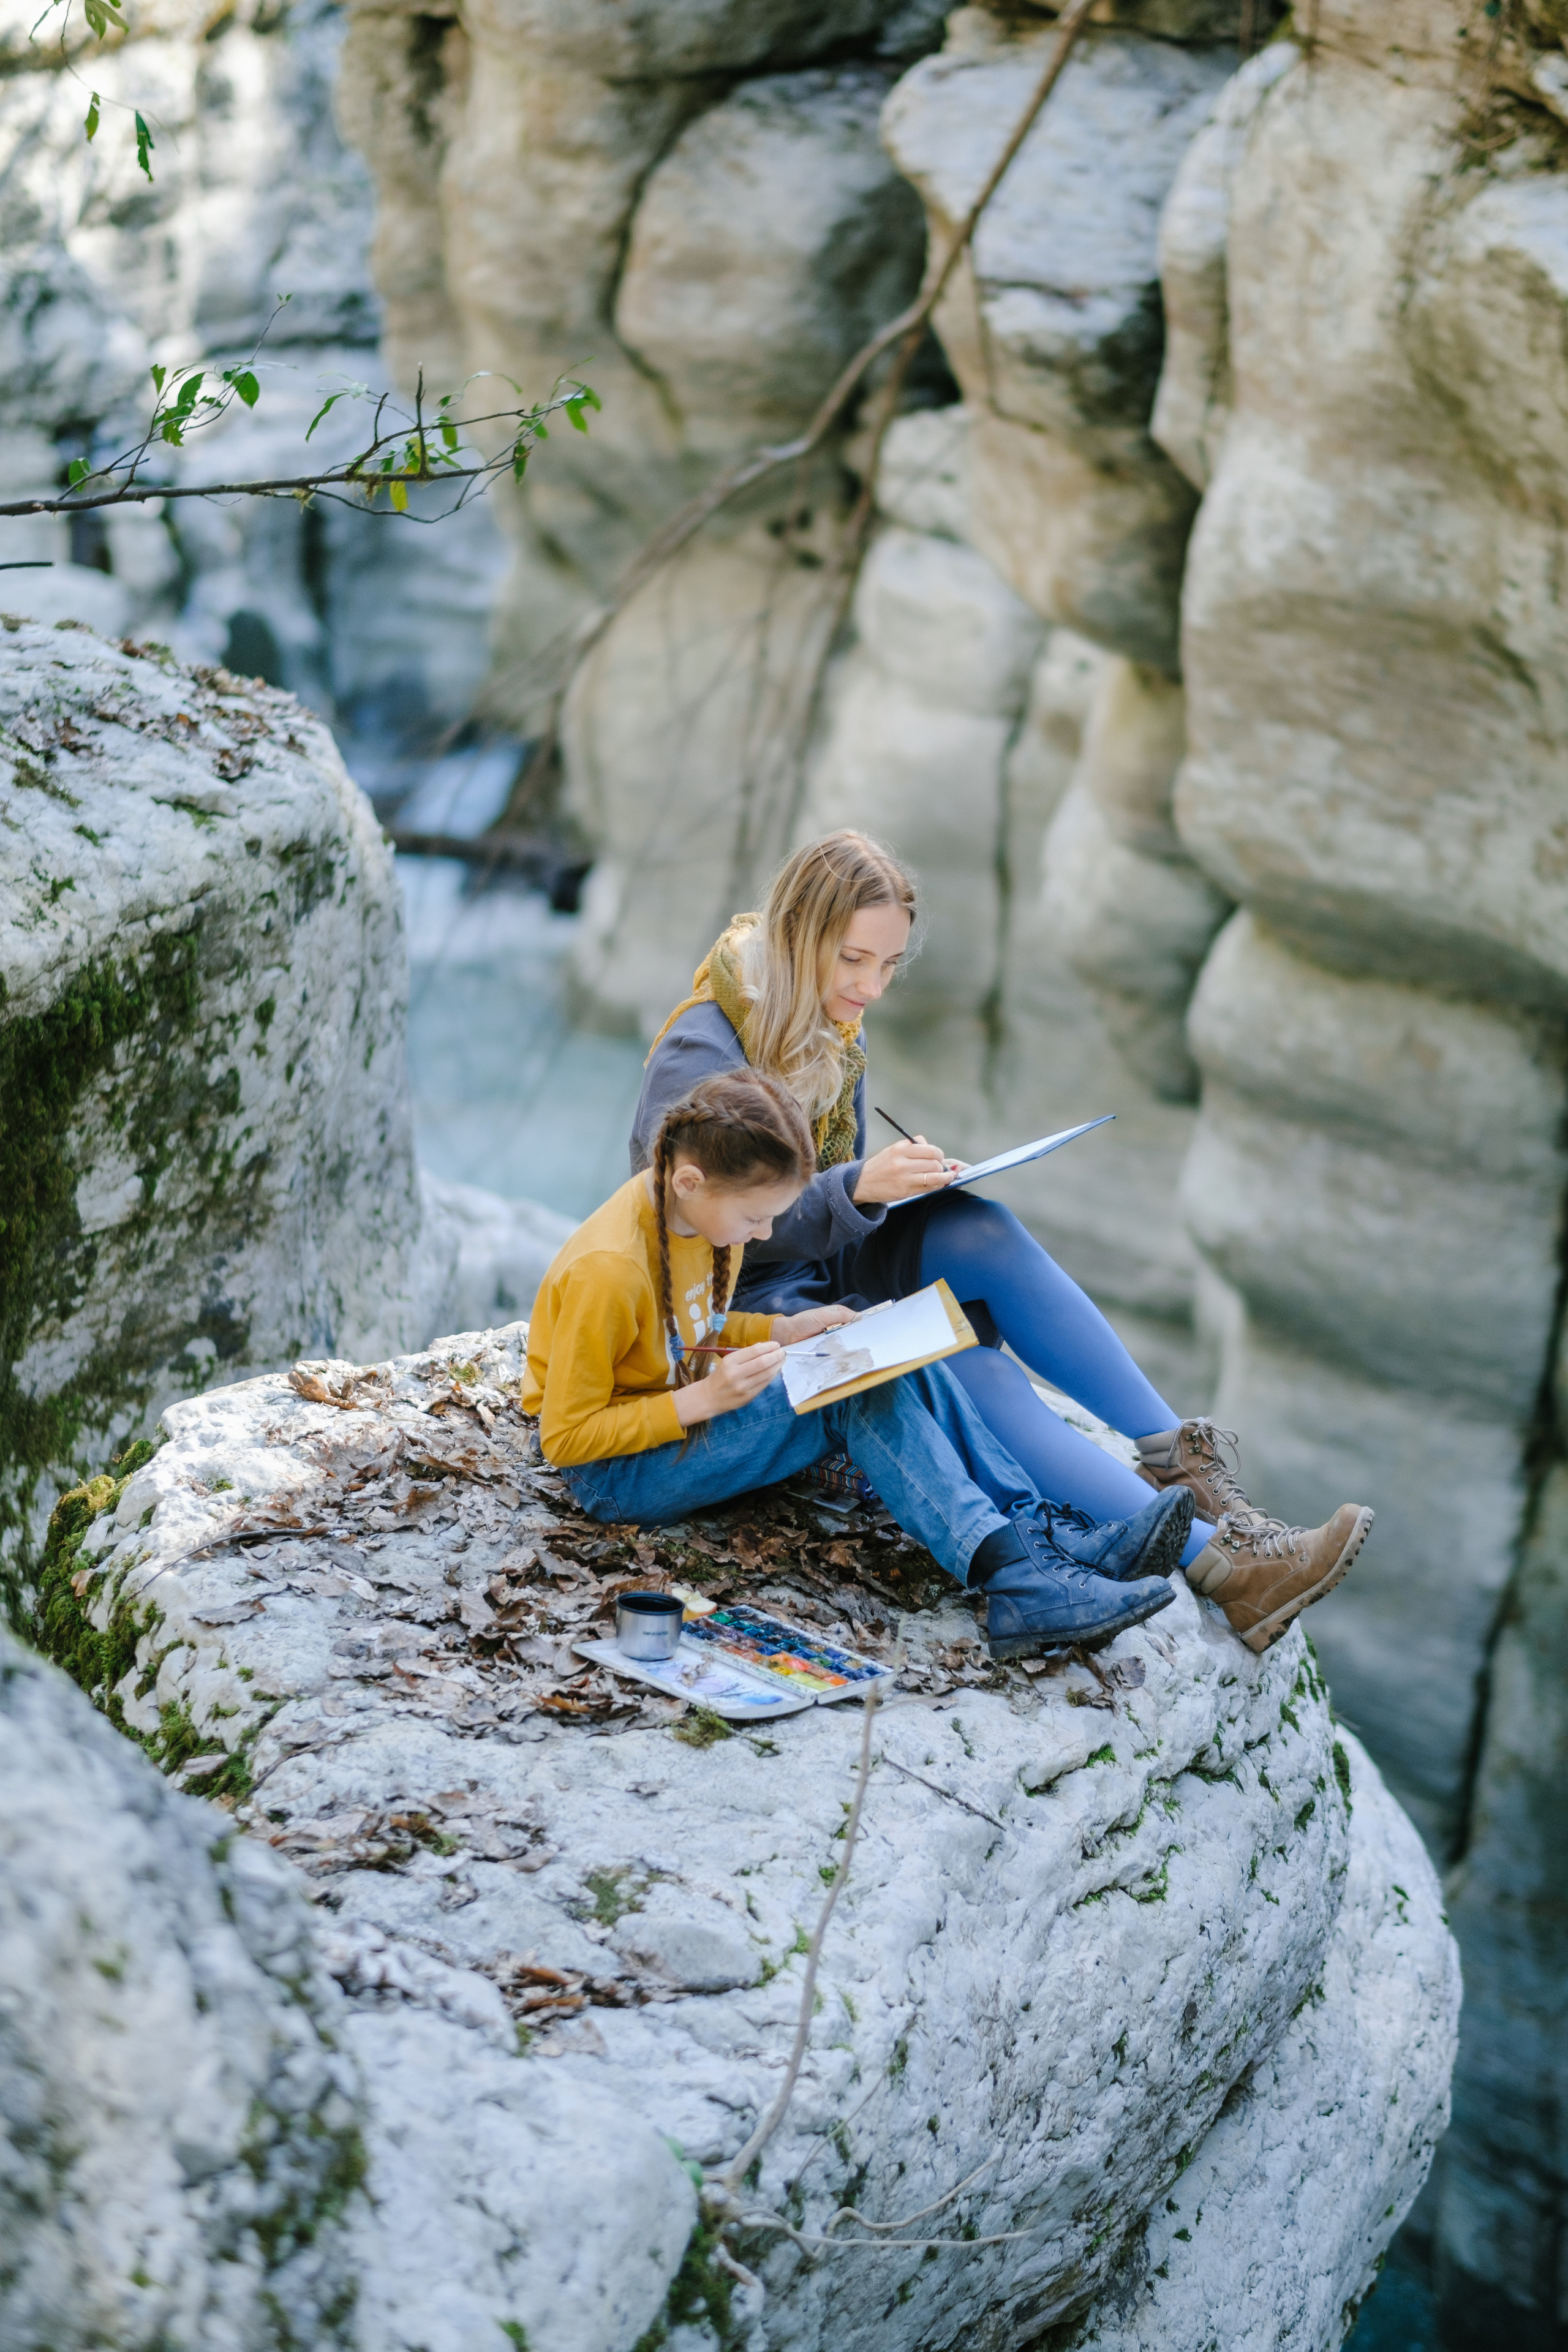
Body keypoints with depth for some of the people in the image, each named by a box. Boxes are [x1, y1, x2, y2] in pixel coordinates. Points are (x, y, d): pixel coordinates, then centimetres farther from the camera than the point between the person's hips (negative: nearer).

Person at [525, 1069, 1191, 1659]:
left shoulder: (697, 1206, -2)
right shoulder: (606, 1272, -28)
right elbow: (565, 1437, -22)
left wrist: (783, 1331, -3)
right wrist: (705, 1399, -29)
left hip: (692, 1413, 9)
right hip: (614, 1470, -9)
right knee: (860, 1390, -25)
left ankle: (1039, 1536, -20)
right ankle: (1018, 1579, -35)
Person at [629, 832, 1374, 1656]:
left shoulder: (831, 1034, 7)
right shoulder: (700, 1055, -18)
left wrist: (902, 1181, -5)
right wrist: (857, 1188, -33)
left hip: (820, 1265, 7)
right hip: (733, 1305, -7)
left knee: (982, 1230, -24)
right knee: (966, 1368, -29)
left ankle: (1177, 1453, -24)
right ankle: (1215, 1561, -37)